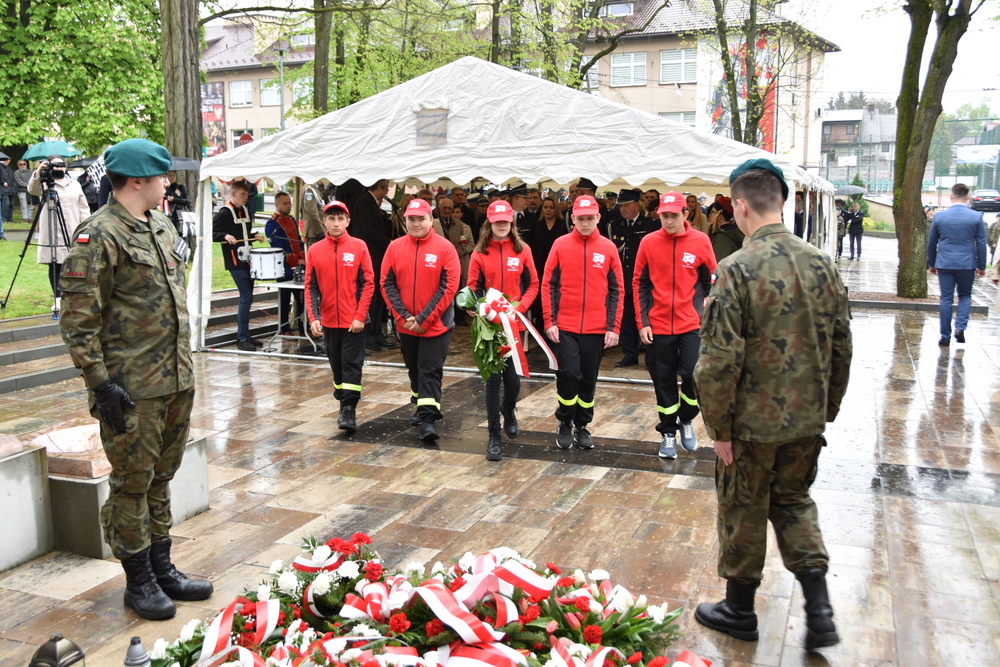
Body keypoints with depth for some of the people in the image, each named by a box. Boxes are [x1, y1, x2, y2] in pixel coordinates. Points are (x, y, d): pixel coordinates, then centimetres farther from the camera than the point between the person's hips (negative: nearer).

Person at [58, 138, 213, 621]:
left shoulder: (162, 228, 13)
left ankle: (163, 570, 30)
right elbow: (78, 321, -15)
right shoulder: (98, 237, -13)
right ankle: (138, 582, 19)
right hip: (133, 389, -8)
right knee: (132, 485, 5)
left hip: (177, 381, 8)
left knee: (161, 479, 17)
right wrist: (100, 383, -18)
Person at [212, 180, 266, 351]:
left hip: (247, 259, 8)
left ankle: (244, 336, 20)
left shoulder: (244, 210, 14)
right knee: (246, 298, -11)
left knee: (247, 298, 11)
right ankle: (242, 339, -4)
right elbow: (211, 232, -13)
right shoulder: (224, 212, -9)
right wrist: (225, 236, -29)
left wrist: (255, 236, 5)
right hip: (235, 262, -8)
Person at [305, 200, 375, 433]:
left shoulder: (359, 247, -4)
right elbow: (311, 287, 2)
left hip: (354, 321, -3)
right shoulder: (315, 250, 3)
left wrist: (360, 316, -12)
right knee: (336, 365, 14)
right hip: (329, 320, 3)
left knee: (352, 365, -4)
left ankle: (349, 410, -3)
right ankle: (344, 403, 30)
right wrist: (313, 318, -8)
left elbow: (368, 283, -6)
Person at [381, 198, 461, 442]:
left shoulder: (445, 248, -8)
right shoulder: (395, 247, 2)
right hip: (406, 325, 4)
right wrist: (403, 316, -11)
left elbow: (449, 287, -12)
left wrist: (424, 319, -15)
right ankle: (421, 406, 35)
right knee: (414, 369, 17)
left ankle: (428, 419, -3)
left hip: (436, 325, -4)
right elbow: (387, 284, 0)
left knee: (431, 371, -5)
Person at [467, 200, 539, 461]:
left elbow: (533, 284, 4)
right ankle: (494, 436, 9)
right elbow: (473, 287, 3)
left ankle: (508, 411, 39)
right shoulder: (480, 252, 2)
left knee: (513, 378, 4)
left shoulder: (522, 250, 3)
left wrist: (519, 307, -11)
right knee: (492, 379, 0)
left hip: (514, 324, 1)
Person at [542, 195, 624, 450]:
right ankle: (565, 424, 15)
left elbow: (616, 290, 3)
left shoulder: (608, 248, 2)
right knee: (568, 375, -7)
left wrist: (613, 327, -3)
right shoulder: (560, 245, 0)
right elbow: (549, 285, 1)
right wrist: (550, 321, -5)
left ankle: (582, 426, 25)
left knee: (588, 379, 8)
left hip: (596, 328, 1)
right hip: (565, 326, -1)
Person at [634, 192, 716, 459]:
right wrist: (642, 322, -2)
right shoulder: (648, 243, -2)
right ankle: (668, 433, 24)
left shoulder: (701, 241, -3)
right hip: (658, 326, 1)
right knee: (664, 382, 8)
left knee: (694, 375, -8)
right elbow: (639, 284, 3)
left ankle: (686, 420, 20)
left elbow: (711, 283, 4)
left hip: (692, 324, -1)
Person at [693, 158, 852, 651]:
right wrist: (826, 410, 17)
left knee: (743, 512, 12)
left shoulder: (737, 269, -19)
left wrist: (719, 427, -9)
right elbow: (841, 348, 6)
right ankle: (819, 611, 17)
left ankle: (739, 610, 30)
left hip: (753, 422, -5)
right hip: (807, 419, 5)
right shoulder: (822, 264, -1)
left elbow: (720, 361, -20)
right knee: (794, 502, 23)